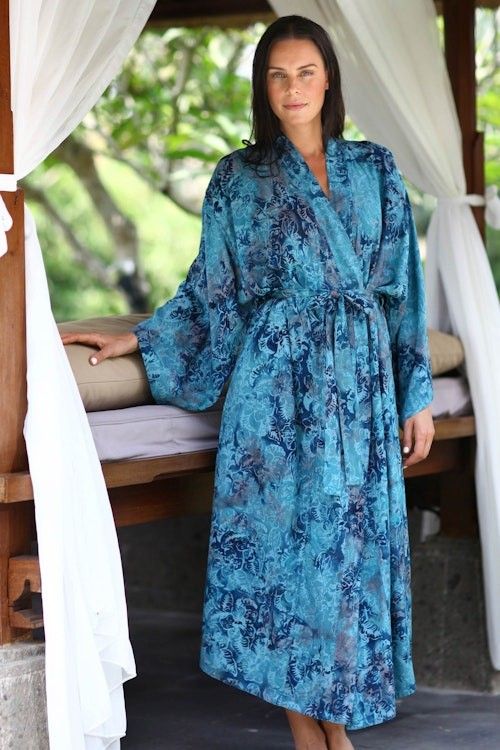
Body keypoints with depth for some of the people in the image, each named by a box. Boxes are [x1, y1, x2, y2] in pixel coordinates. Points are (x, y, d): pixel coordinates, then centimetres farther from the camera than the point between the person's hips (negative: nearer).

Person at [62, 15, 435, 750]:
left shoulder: (374, 168, 8)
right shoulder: (238, 177, 5)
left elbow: (403, 286, 7)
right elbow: (212, 290, 12)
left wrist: (417, 396, 4)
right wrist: (139, 340, 7)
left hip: (359, 381, 1)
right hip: (275, 384, -1)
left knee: (352, 539, 2)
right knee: (281, 536, -3)